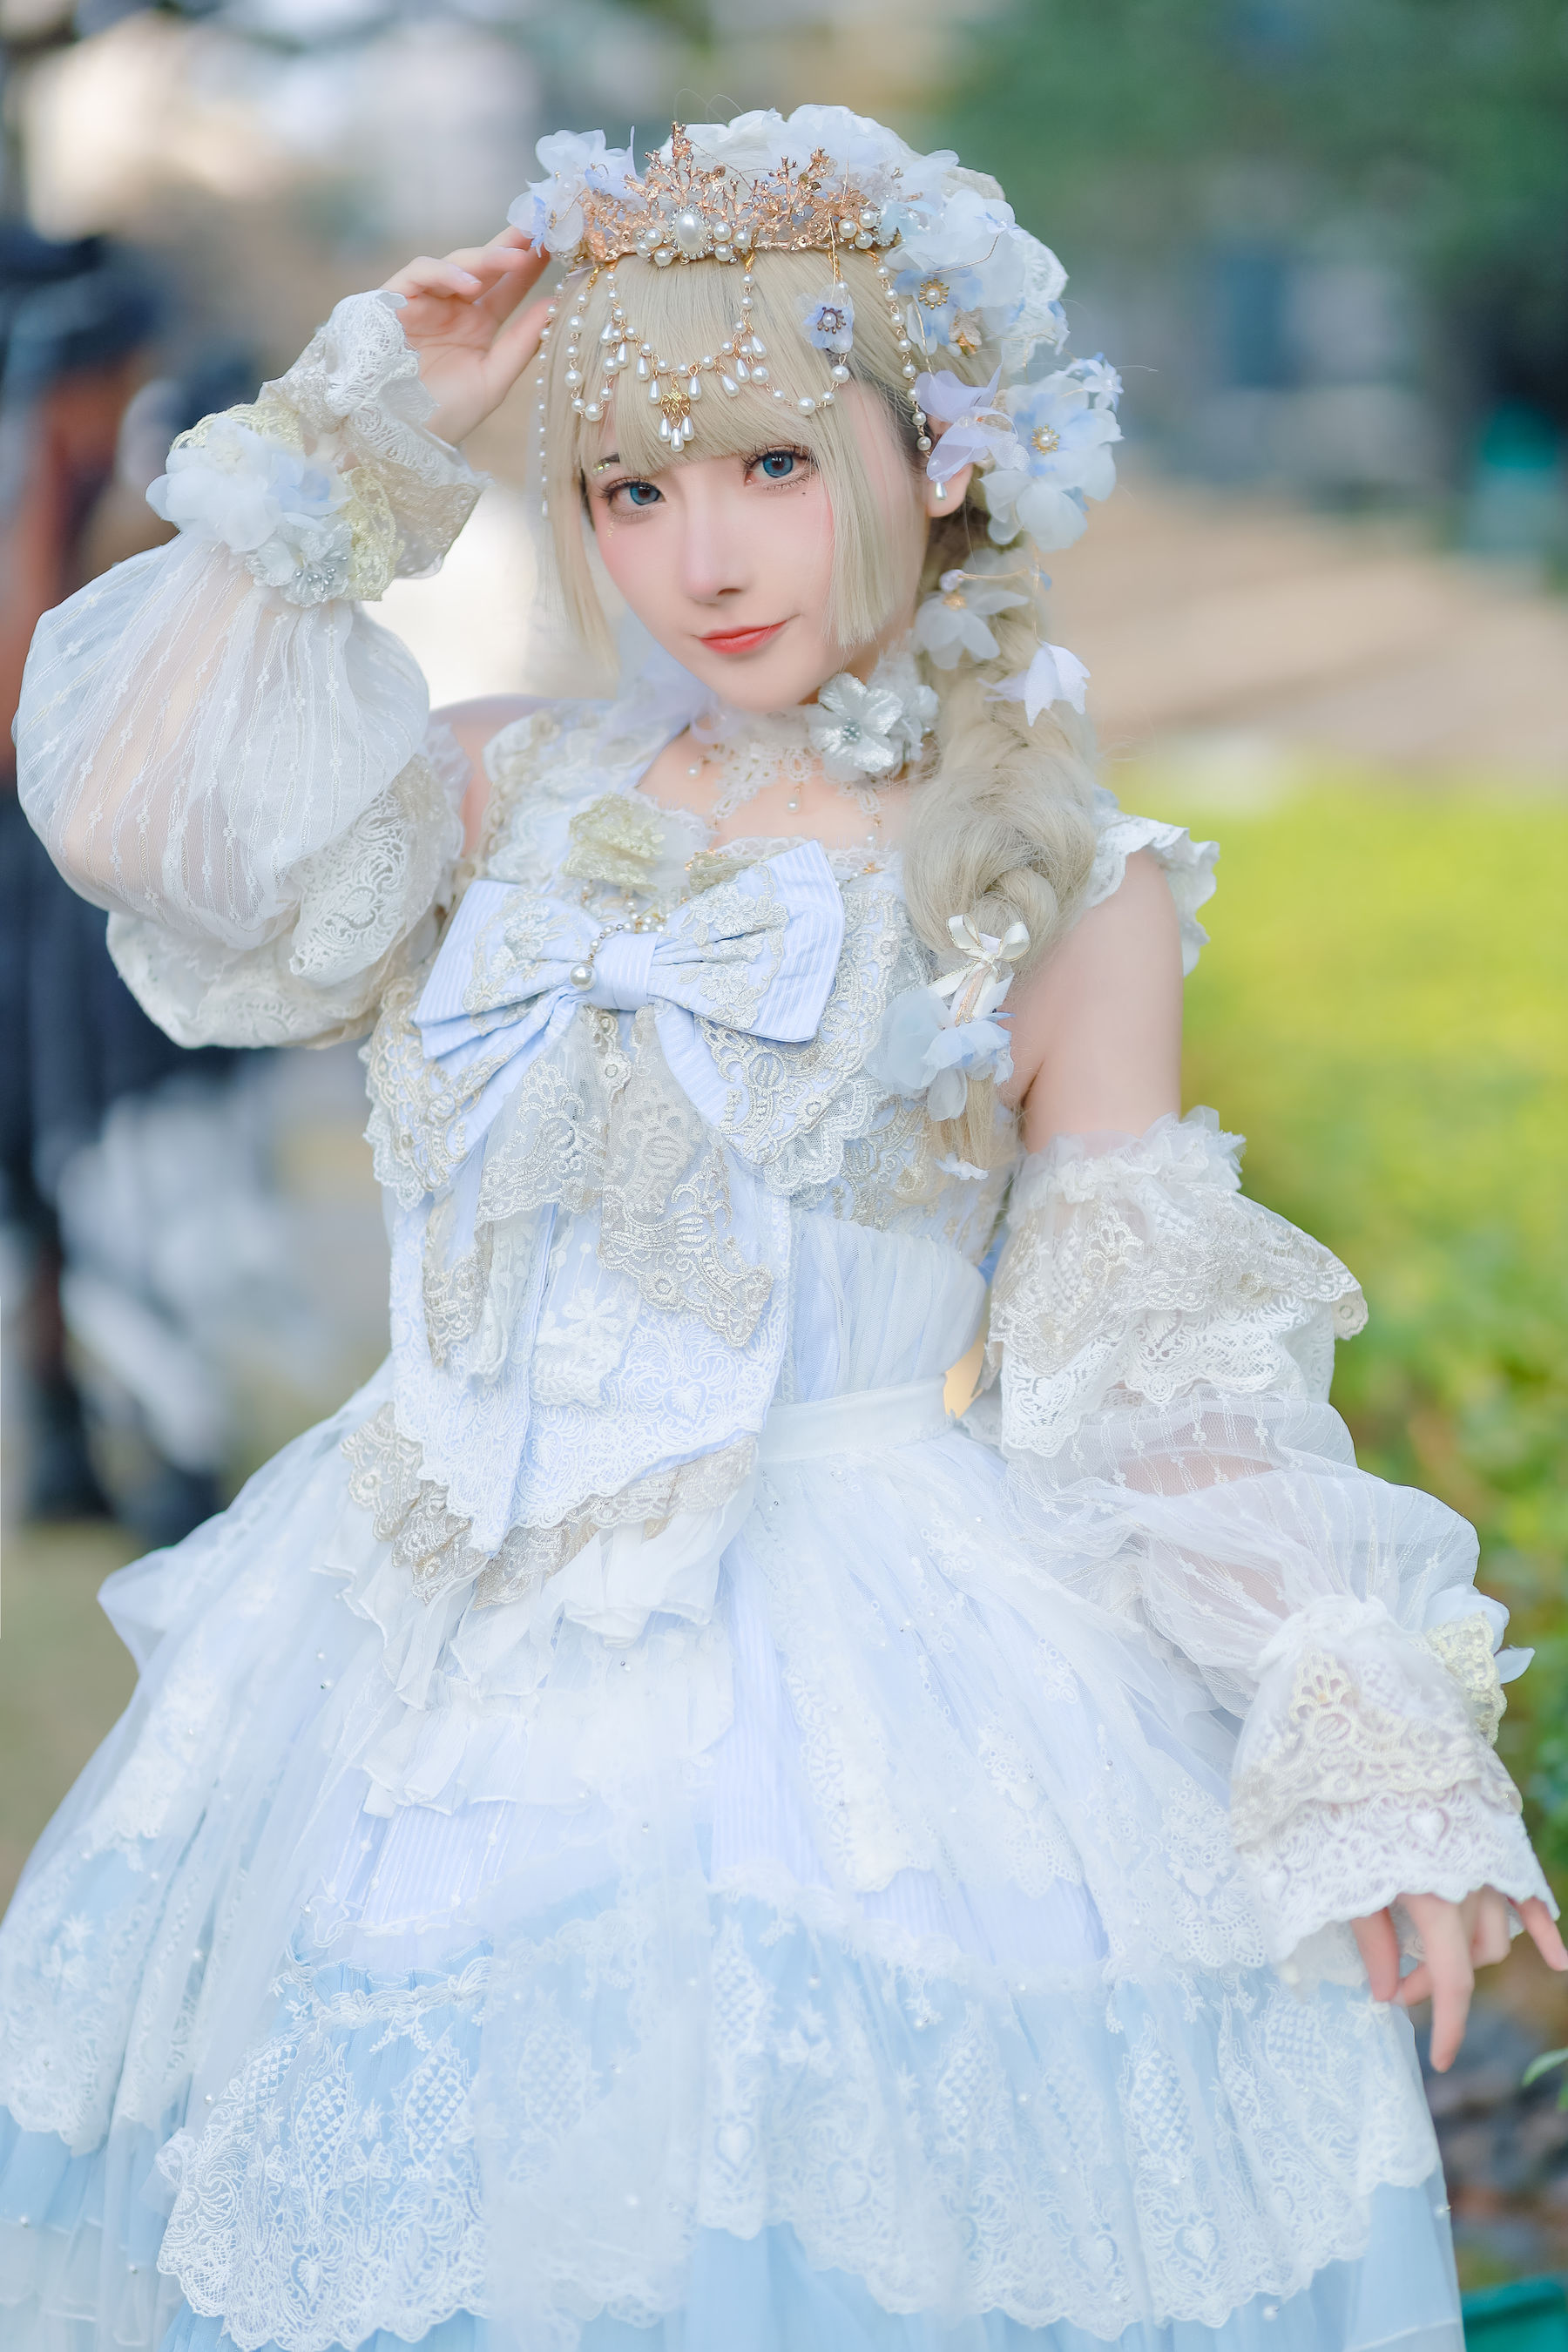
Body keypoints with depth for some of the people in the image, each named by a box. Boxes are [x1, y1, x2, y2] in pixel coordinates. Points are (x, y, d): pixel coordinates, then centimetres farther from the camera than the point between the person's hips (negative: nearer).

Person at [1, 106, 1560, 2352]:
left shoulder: (1063, 893, 1)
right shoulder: (514, 794, 9)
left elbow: (1165, 1368, 0)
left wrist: (1366, 1745, -8)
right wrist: (350, 445, 1)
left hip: (860, 1721, -3)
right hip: (445, 1692, 3)